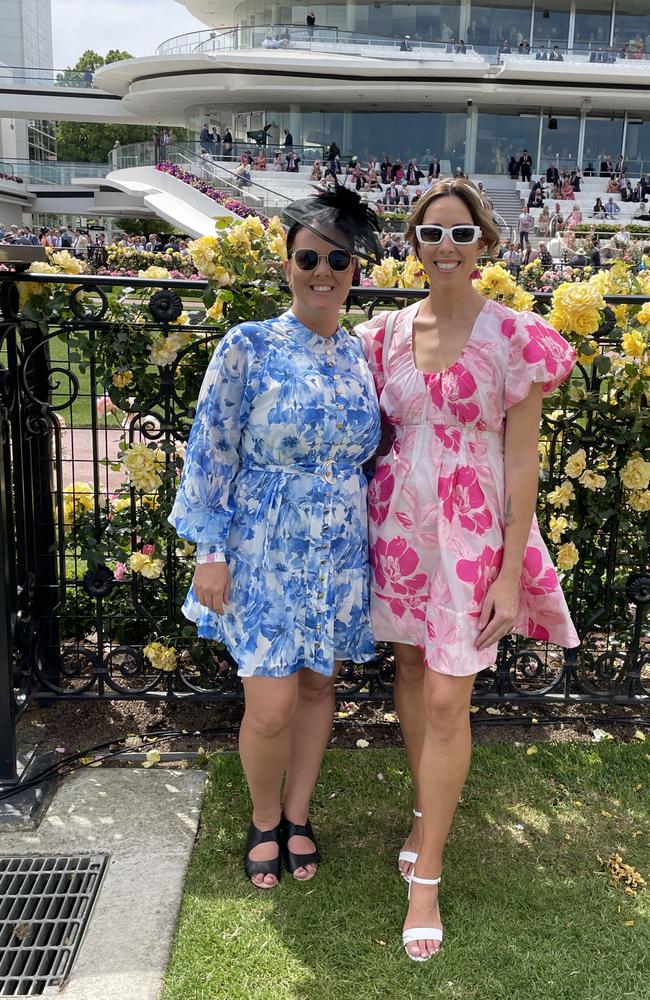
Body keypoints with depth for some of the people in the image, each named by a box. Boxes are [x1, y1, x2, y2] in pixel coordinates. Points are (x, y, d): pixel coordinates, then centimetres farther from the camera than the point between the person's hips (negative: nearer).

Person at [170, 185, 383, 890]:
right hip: (264, 553, -4)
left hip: (338, 554, 4)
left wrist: (371, 542, 12)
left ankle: (297, 817, 36)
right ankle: (264, 821, 28)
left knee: (318, 686, 14)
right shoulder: (248, 346, -8)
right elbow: (212, 451, -8)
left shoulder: (359, 354, 5)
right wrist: (209, 551, -10)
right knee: (271, 707, -3)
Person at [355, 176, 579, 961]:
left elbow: (521, 462, -8)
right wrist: (369, 531, 7)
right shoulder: (387, 333, 3)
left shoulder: (514, 336, -7)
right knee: (410, 669, 15)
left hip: (472, 532, -4)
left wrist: (510, 572, -10)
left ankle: (426, 874, 15)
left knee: (447, 698, -2)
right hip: (398, 523, 4)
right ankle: (429, 808, 40)